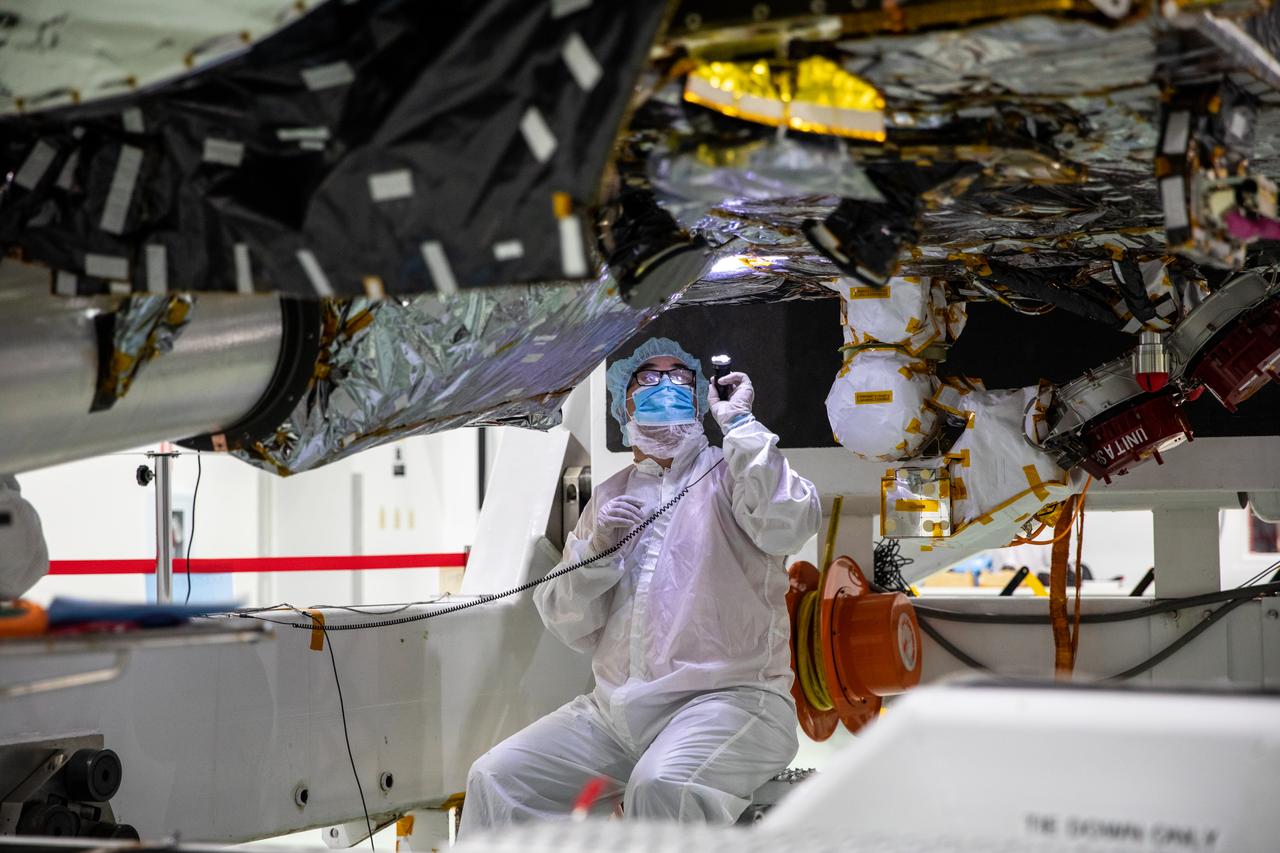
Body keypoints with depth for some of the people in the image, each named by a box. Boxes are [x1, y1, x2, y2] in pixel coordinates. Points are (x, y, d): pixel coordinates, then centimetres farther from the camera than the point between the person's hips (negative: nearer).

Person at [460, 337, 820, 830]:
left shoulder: (732, 474, 7)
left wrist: (739, 421, -9)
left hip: (725, 698, -5)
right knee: (495, 779, -11)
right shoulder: (609, 497, 20)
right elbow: (571, 627, 16)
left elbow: (787, 526, -18)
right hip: (612, 711, 5)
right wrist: (597, 548, -2)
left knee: (662, 786, -36)